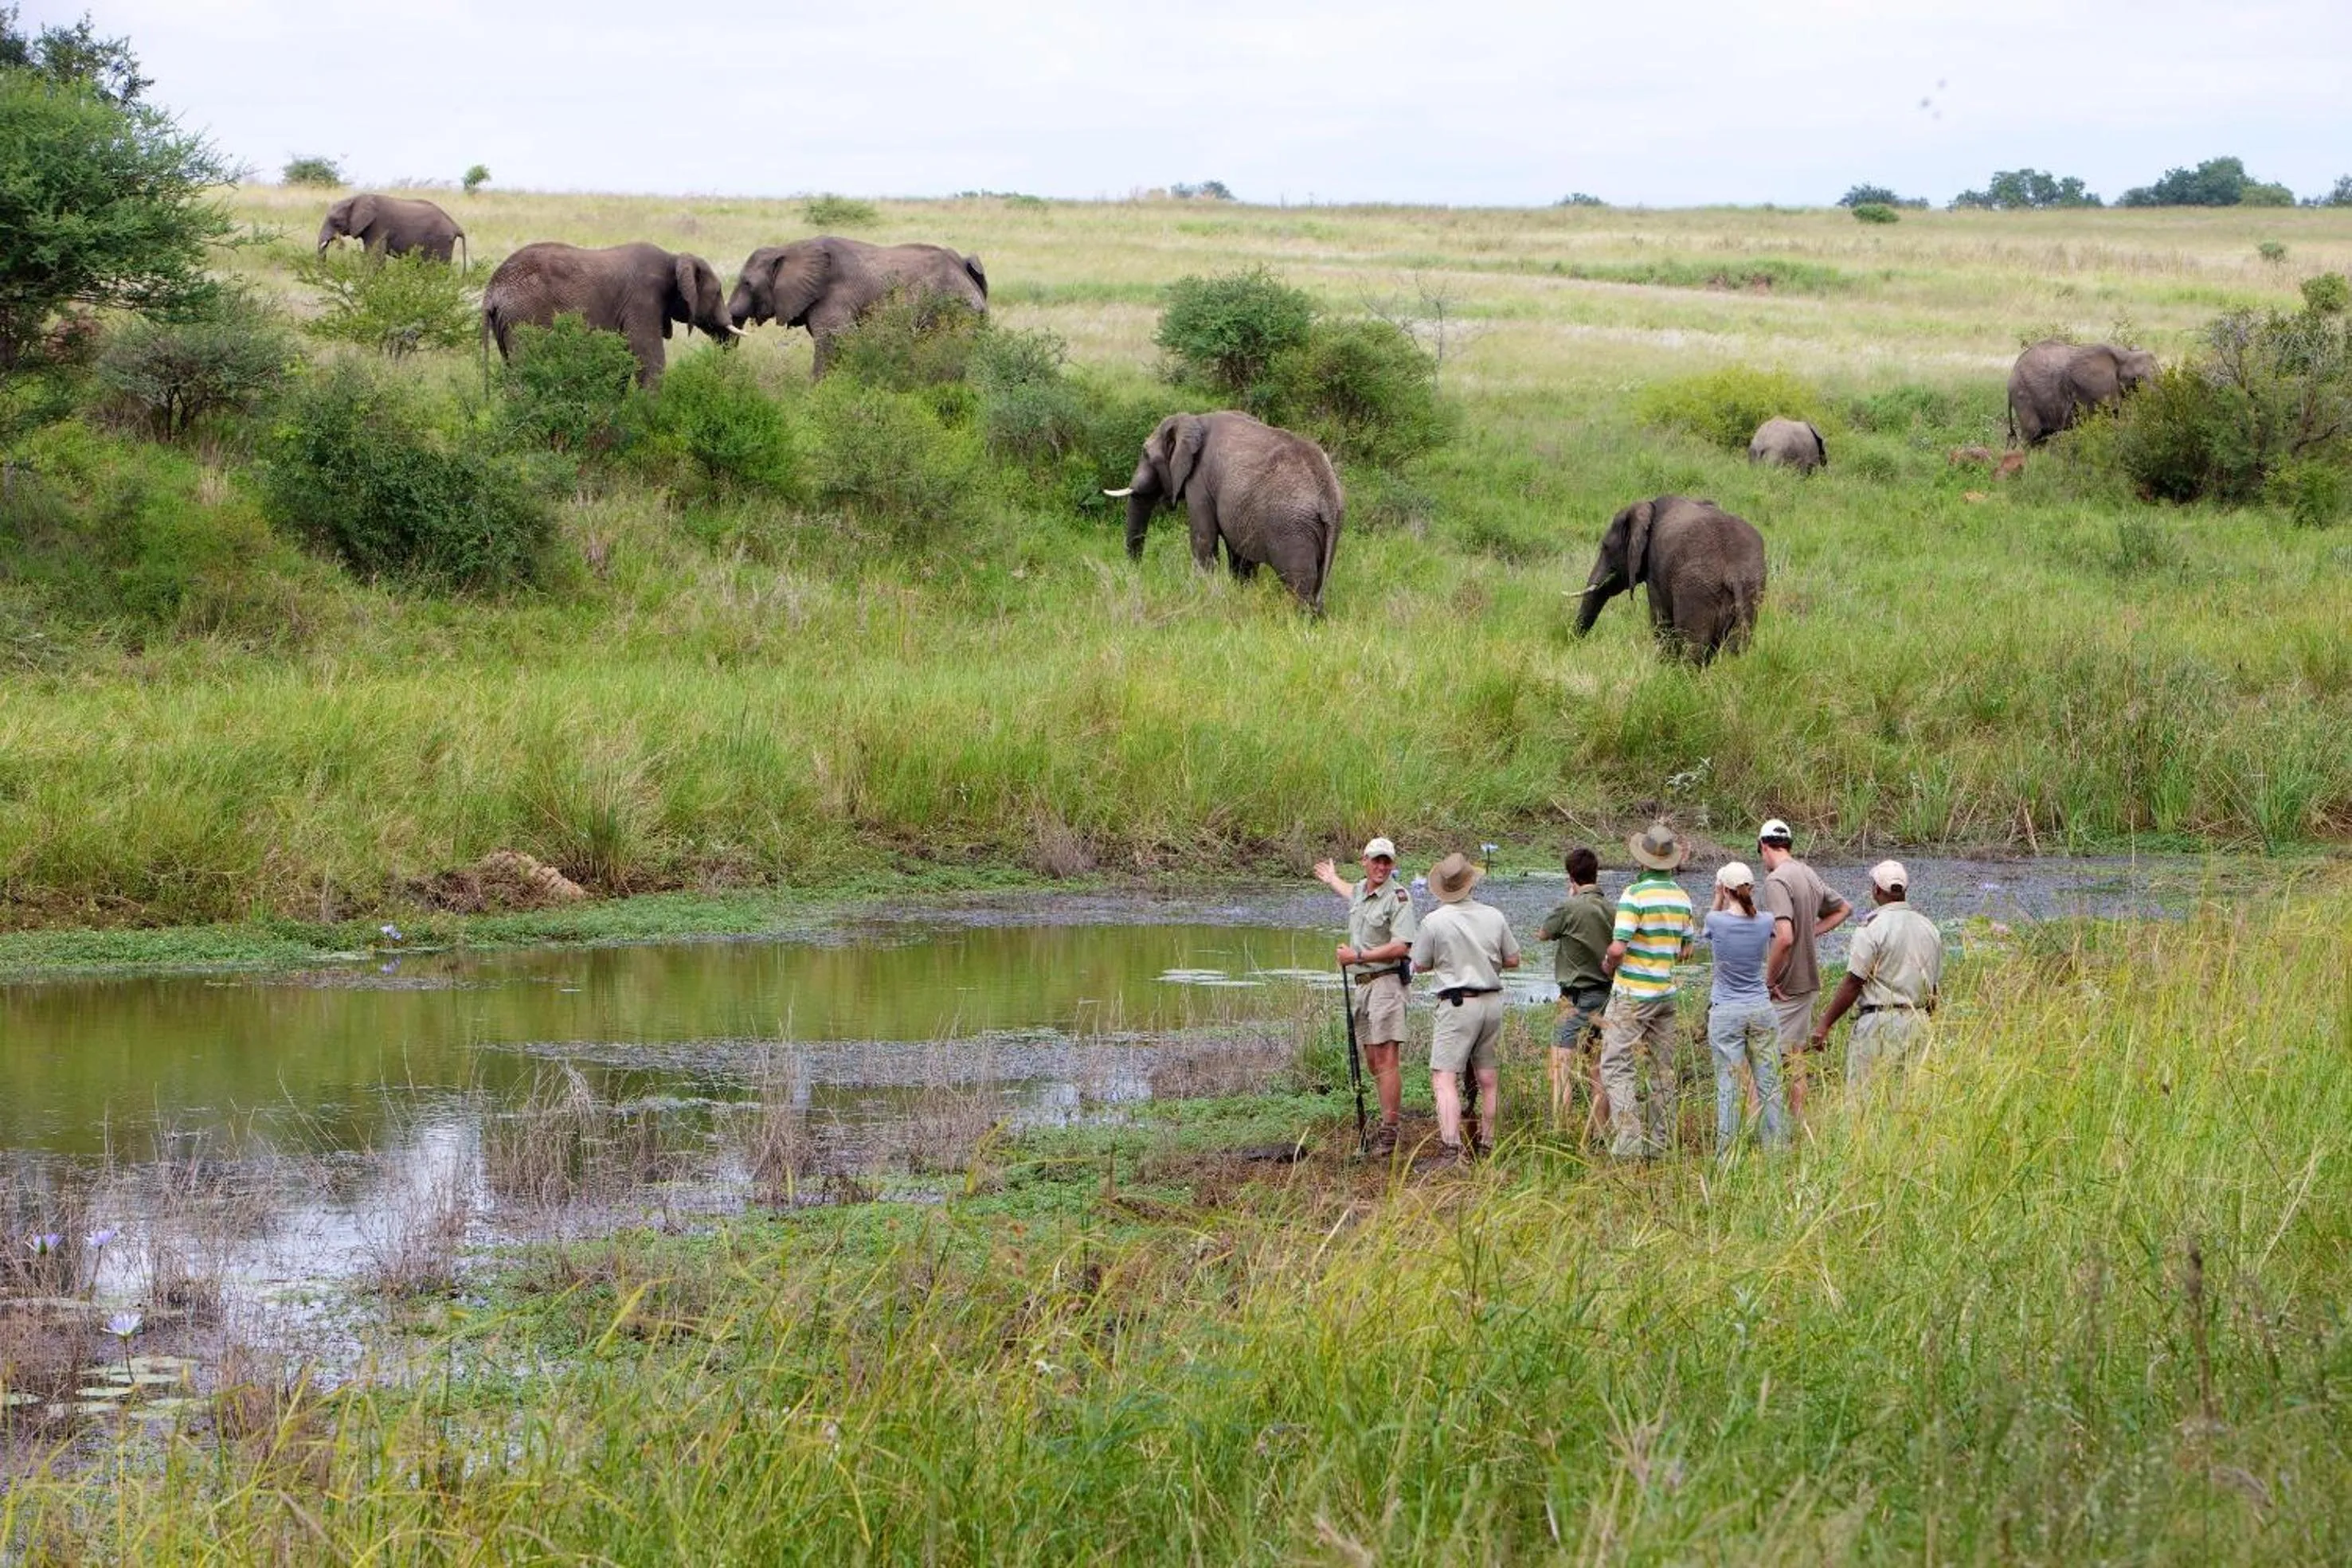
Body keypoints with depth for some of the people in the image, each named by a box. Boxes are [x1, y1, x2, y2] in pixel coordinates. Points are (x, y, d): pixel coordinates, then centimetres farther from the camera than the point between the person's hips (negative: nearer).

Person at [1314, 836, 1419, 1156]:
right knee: (1372, 1061, 8)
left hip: (1386, 982, -9)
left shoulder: (1398, 898, -10)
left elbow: (1401, 947, -20)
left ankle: (1389, 1133, -15)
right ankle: (1387, 1123, 14)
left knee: (1386, 1059, -13)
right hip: (1362, 984, 9)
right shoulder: (1360, 891, 15)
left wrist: (1358, 956, -16)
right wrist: (1332, 880, 63)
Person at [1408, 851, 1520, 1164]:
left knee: (1444, 1079, -10)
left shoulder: (1434, 921, -9)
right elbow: (1513, 960, 11)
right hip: (1492, 1001, 5)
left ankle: (1452, 1148, -24)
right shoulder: (1494, 917, 2)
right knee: (1489, 1081, 16)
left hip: (1457, 1004, -5)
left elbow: (1421, 965, 2)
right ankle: (1487, 1145, 23)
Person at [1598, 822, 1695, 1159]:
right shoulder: (1682, 898, 5)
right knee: (1663, 1067, 13)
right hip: (1666, 991, 7)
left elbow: (1618, 948, -20)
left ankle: (1629, 1140, -15)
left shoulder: (1635, 895, -16)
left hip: (1632, 994, -7)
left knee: (1617, 1066, -5)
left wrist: (1608, 964, 0)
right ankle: (1661, 1140, 17)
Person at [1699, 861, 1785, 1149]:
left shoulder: (1717, 921, -13)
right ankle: (1777, 1147, 12)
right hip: (1761, 1010, 3)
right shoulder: (1765, 922, -5)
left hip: (1726, 1014, -3)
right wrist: (1748, 899, 17)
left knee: (1727, 1087, 1)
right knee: (1769, 1085, 8)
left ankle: (1726, 1154, 2)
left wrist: (1718, 898, 9)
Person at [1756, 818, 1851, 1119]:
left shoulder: (1777, 881, -19)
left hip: (1785, 986, -8)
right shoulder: (1810, 876, 9)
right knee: (1794, 1053, 17)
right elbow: (1843, 909, 27)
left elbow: (1784, 937, -29)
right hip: (1809, 981, 8)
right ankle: (1797, 1118, 22)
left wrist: (1769, 979, -17)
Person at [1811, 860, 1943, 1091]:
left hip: (1880, 1020, -6)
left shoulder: (1873, 928, -10)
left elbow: (1853, 984, -11)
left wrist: (1824, 1024, -5)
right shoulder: (1930, 929, 10)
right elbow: (1935, 987, 16)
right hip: (1918, 1022, 7)